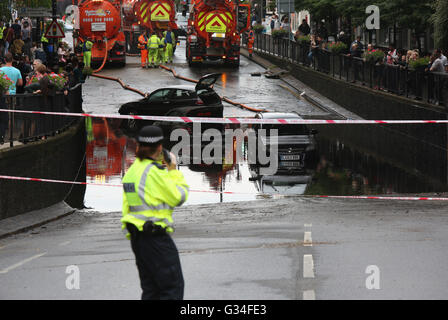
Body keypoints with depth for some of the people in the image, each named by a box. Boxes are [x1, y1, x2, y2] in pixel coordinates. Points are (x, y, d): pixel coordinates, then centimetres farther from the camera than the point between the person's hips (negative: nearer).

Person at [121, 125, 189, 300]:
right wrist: (173, 171, 2)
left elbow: (126, 206, 14)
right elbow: (178, 197, -8)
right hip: (156, 237, -9)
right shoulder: (155, 171, -16)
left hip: (136, 237, 9)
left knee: (150, 288, 14)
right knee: (173, 287, -3)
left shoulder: (132, 170, 11)